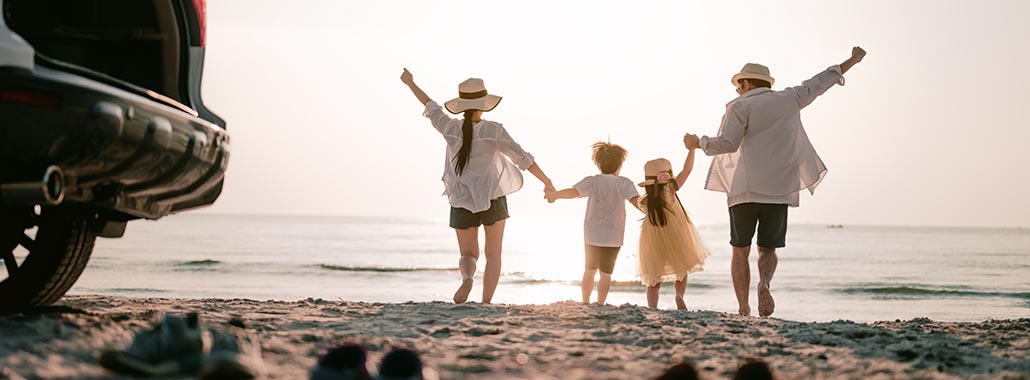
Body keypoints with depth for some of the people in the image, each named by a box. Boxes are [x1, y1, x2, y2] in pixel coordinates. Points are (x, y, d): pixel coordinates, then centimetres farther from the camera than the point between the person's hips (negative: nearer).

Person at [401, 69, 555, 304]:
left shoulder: (450, 128, -7)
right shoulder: (493, 130, -14)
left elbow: (431, 107, 11)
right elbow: (523, 158, -14)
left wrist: (410, 83, 27)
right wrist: (547, 182, -5)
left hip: (463, 202, 2)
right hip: (492, 198, -2)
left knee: (468, 255, 12)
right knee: (493, 255, 9)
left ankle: (467, 278, -23)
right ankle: (486, 304, -4)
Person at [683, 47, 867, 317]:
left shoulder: (740, 106, 1)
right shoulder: (789, 99, 12)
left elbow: (727, 143, -10)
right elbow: (819, 83, 23)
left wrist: (699, 143, 7)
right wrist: (852, 61, 36)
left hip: (745, 188, -3)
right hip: (780, 189, 3)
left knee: (741, 249, 8)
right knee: (768, 249, 12)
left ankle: (743, 309, -2)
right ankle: (765, 282, -21)